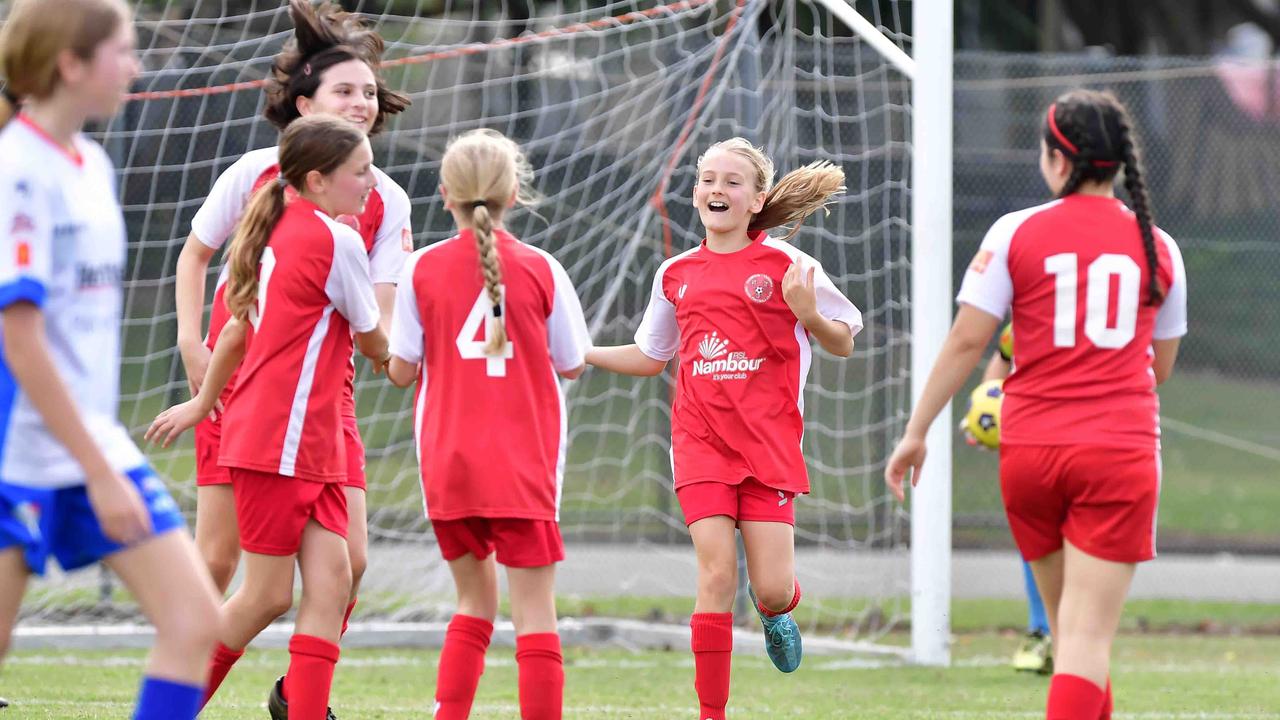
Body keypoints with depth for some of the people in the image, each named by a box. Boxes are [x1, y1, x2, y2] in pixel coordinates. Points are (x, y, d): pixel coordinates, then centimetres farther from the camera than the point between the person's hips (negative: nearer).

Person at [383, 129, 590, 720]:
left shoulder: (423, 269, -1)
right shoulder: (541, 271, -3)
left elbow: (401, 371, 0)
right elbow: (572, 365, 6)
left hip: (447, 464, 2)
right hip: (521, 467, -2)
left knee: (476, 598, 18)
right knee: (534, 609, -3)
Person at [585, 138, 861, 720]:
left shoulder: (785, 266, -1)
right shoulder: (677, 274, 10)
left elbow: (843, 344, 4)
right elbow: (649, 357, 24)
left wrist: (808, 315, -16)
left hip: (769, 444, -2)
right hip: (701, 444, 2)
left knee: (772, 591, -5)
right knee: (716, 576, -12)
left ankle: (777, 611, 34)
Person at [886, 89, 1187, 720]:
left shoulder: (1017, 233, 0)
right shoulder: (1157, 247, 6)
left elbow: (965, 343, -2)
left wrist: (916, 432, 6)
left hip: (1029, 449, 1)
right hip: (1122, 452, -1)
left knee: (1069, 628, 16)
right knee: (1088, 636, -7)